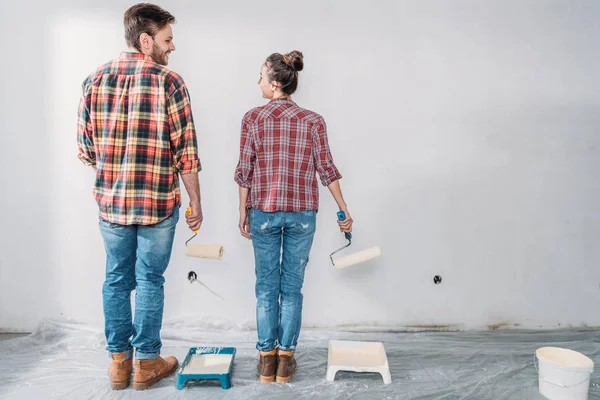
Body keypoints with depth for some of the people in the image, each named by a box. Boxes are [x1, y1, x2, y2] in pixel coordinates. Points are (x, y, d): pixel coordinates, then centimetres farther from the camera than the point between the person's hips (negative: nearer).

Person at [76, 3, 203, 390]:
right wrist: (196, 204, -2)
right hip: (159, 203, -4)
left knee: (117, 279, 16)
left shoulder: (95, 80, 4)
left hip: (110, 201, 4)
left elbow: (85, 148, 6)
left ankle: (119, 361, 28)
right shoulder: (169, 82, -10)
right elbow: (186, 152, -11)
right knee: (149, 280, 9)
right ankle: (147, 362, 24)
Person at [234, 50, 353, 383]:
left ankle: (266, 357, 20)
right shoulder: (313, 121, -1)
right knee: (292, 286, 10)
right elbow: (326, 169, -2)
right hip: (302, 214, 1)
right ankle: (286, 357, 19)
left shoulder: (253, 118, -3)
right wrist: (343, 210, 5)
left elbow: (245, 170, -3)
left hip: (263, 212, 0)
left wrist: (243, 212, 6)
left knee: (266, 286, 11)